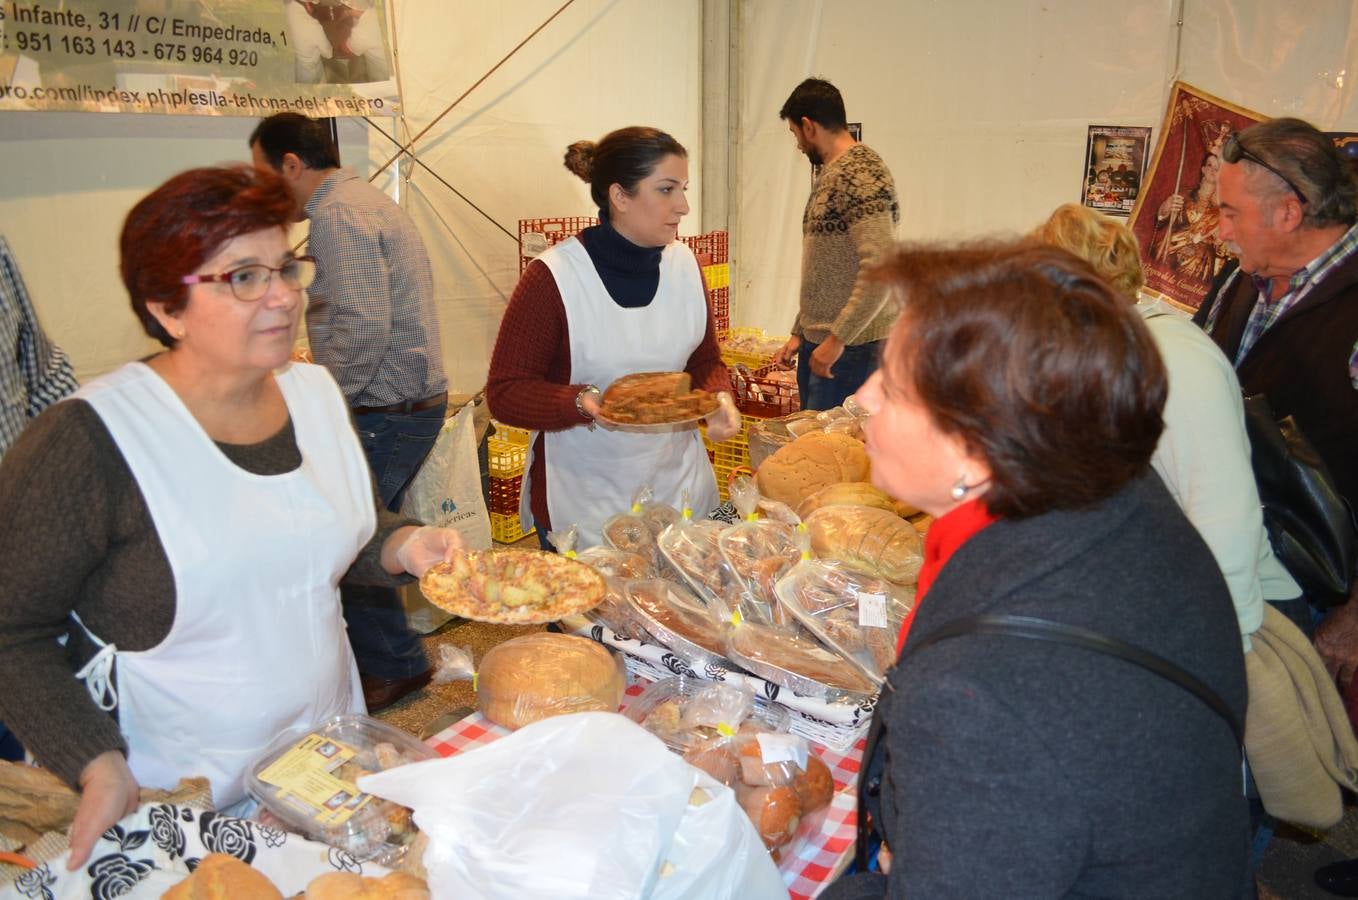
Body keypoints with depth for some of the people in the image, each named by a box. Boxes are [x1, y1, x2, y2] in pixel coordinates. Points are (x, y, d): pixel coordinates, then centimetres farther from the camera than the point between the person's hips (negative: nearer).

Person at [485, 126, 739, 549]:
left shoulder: (684, 263, 1)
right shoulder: (553, 277, -15)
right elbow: (504, 392, -14)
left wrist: (719, 398, -9)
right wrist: (583, 403, -30)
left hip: (681, 484, 5)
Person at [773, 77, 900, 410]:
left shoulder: (860, 175, -15)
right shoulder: (830, 176, 17)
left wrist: (837, 339, -21)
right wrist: (799, 333, 21)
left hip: (850, 348, -9)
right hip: (817, 345, 9)